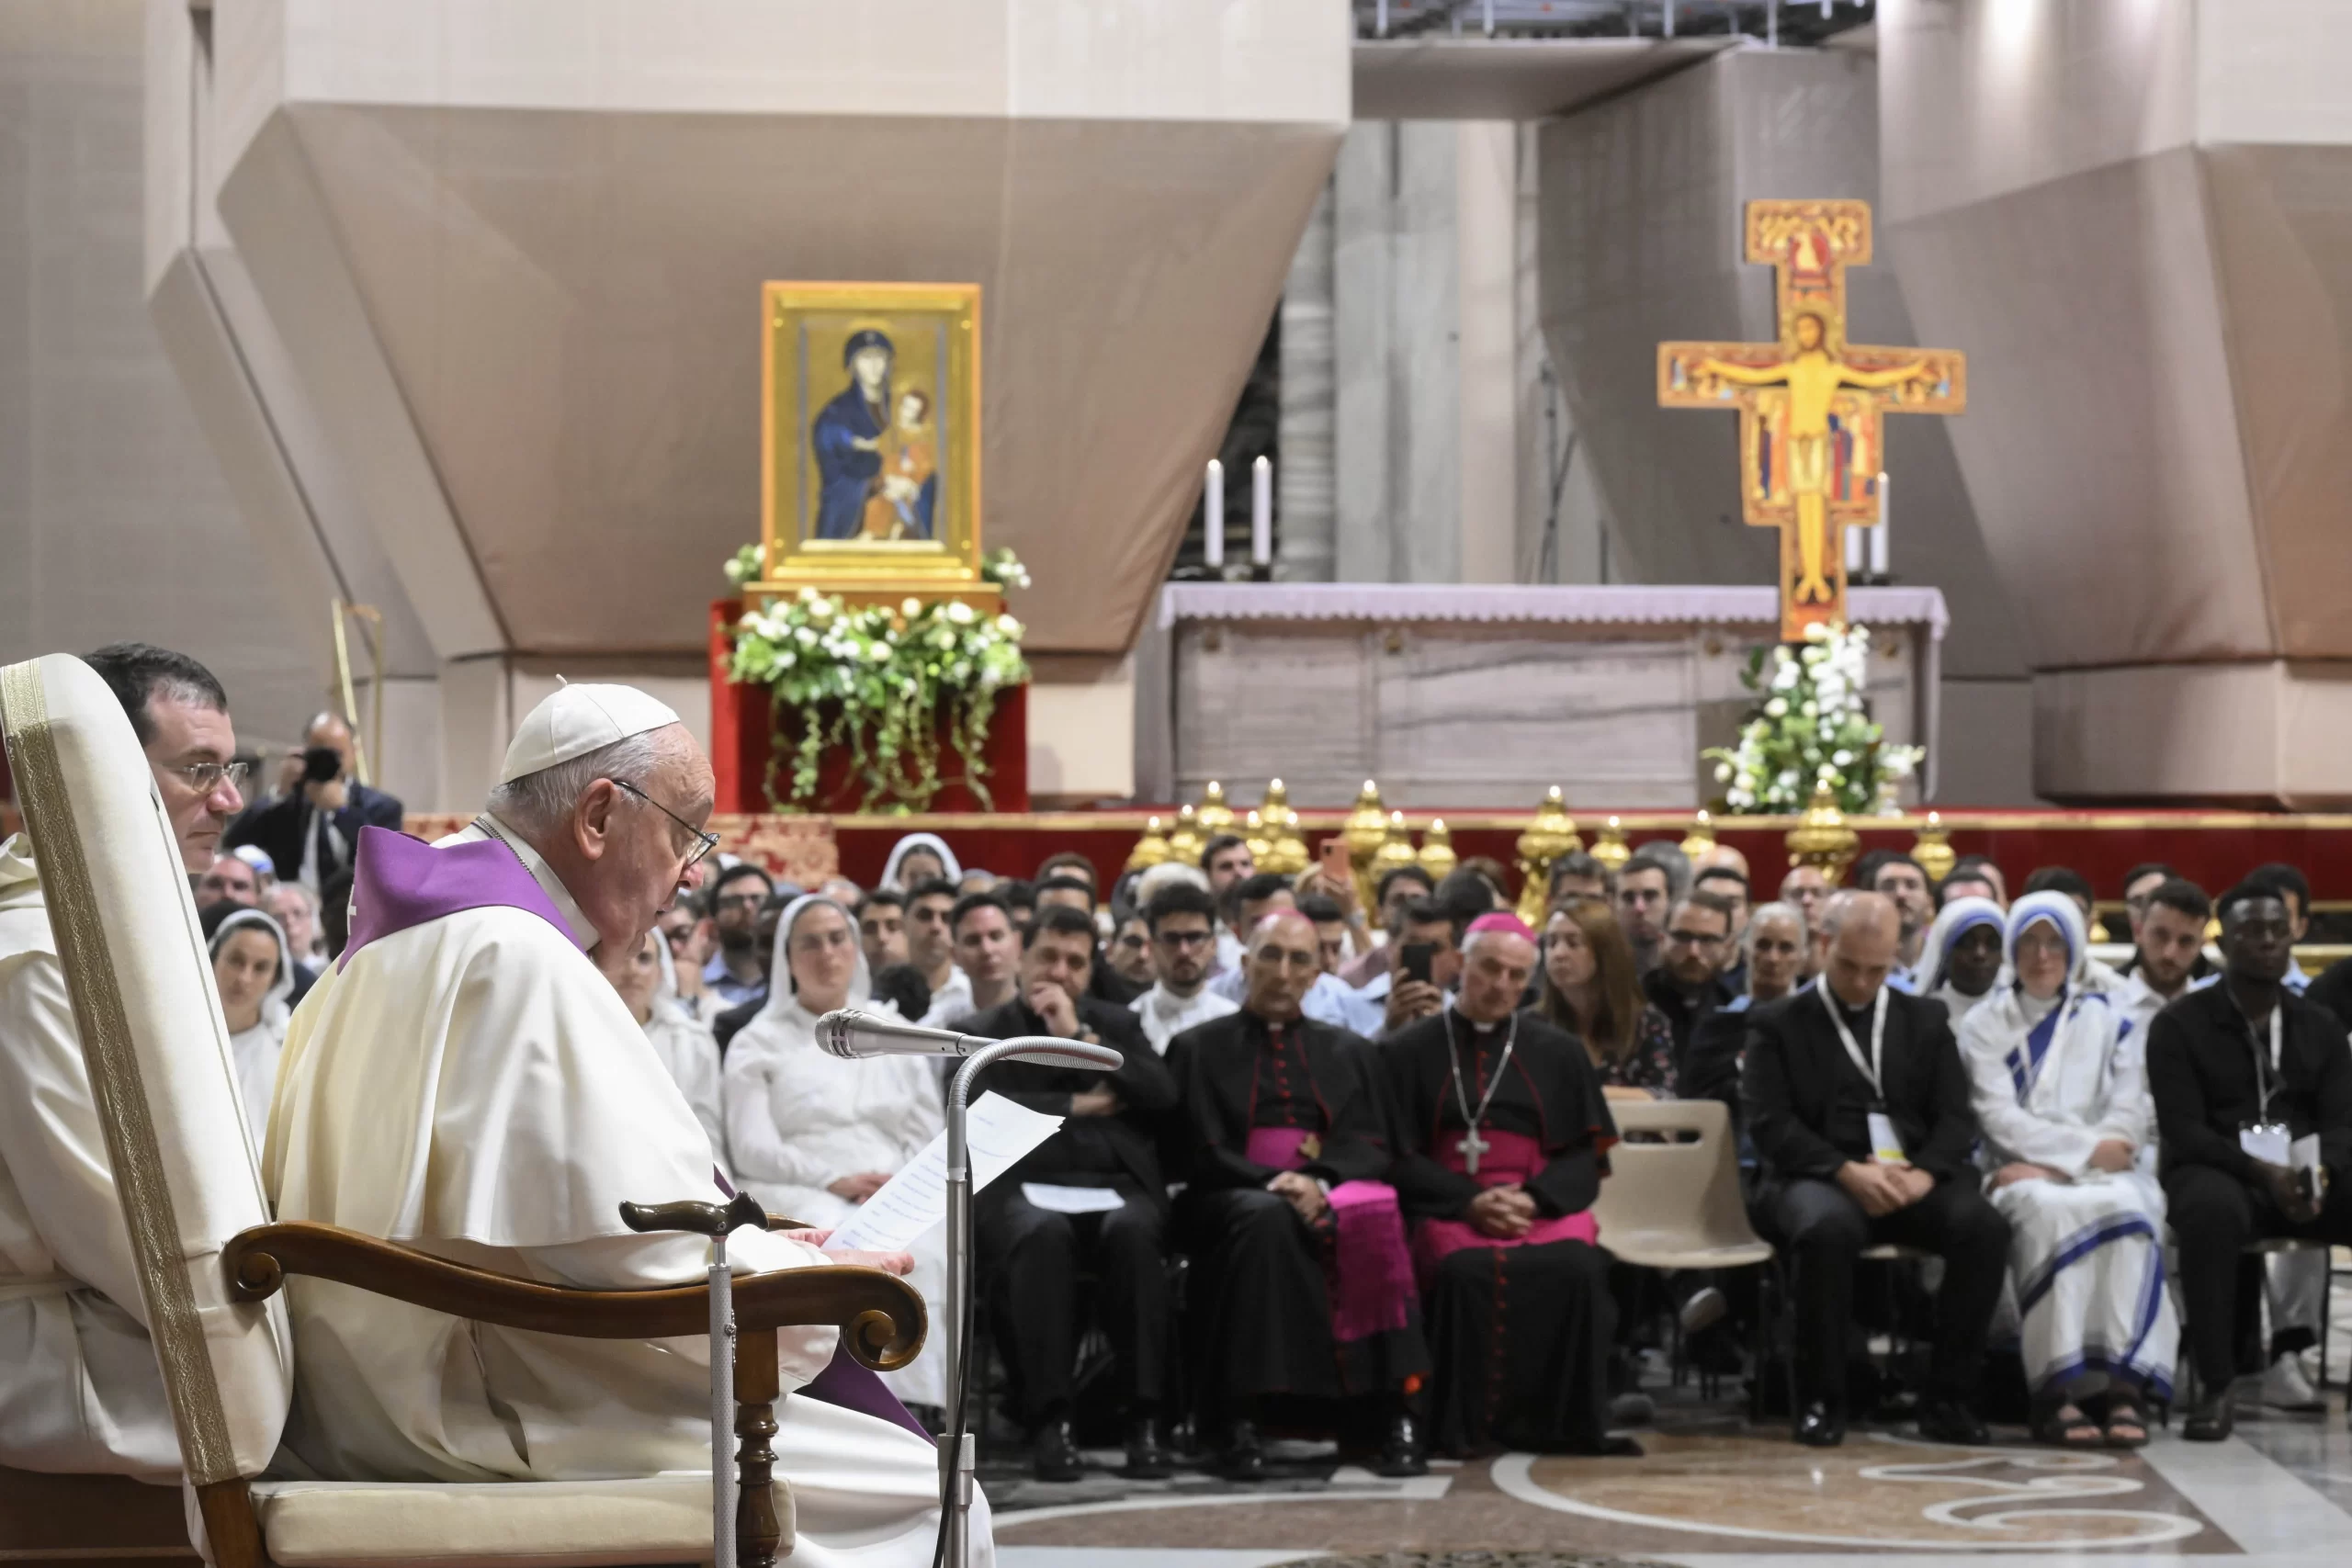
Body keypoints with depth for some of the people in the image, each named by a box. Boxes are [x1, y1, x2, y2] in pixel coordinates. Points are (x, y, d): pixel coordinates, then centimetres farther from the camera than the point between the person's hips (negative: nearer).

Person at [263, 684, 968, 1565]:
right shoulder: (515, 957, -18)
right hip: (487, 1418, -11)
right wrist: (825, 1285, -6)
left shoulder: (409, 941, 14)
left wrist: (742, 1245, 12)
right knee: (922, 1496, -7)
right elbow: (644, 1252, -21)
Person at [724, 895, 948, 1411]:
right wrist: (833, 1180, -14)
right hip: (800, 1196, -2)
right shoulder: (760, 1042, 15)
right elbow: (752, 1150, 2)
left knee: (920, 1250, -35)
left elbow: (929, 1137, 16)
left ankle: (911, 1405, -38)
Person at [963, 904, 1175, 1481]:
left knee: (1133, 1233, -35)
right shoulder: (981, 1033, 19)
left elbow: (1162, 1094, 5)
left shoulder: (1115, 1024, 24)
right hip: (1025, 1189, -2)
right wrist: (1077, 1106, 1)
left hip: (1116, 1186, 2)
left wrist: (1079, 1038, 2)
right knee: (1042, 1236, -38)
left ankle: (1143, 1418, -33)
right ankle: (1048, 1420, -35)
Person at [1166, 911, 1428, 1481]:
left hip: (1332, 1194, 2)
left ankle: (1394, 1412, -38)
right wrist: (1274, 1183, -15)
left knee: (1374, 1216, -35)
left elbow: (1370, 1147, 9)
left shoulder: (1348, 1051, 23)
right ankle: (1242, 1421, -42)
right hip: (1234, 1199, -2)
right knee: (1268, 1220, -39)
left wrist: (1317, 1183, -13)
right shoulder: (1199, 1048, 15)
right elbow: (1201, 1153, 3)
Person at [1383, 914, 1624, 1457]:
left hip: (1544, 1205, 2)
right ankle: (1462, 1427, -28)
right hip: (1448, 1208, -1)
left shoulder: (1557, 1053, 16)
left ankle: (1564, 1425, -25)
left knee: (1577, 1266, -33)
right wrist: (1470, 1202, -14)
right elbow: (1400, 1155, 3)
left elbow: (1584, 1154, 9)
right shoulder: (1410, 1053, 12)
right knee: (1469, 1269, -37)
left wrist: (1533, 1200, -12)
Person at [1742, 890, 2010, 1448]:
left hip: (1914, 1178, 3)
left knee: (1984, 1227, -28)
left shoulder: (1925, 1020, 19)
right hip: (1820, 1177, -3)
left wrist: (1923, 1174, -11)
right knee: (1827, 1229, -39)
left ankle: (1949, 1397, -17)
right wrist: (1848, 1171, -17)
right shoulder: (1778, 1024, 10)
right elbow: (1770, 1124, -2)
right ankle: (1821, 1400, -24)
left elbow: (1955, 1118, 10)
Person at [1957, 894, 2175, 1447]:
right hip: (2024, 1174, -1)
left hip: (2105, 1172, 1)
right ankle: (2060, 1389, -42)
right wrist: (2086, 1149, -11)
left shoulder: (2109, 1021, 17)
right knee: (2048, 1211, -37)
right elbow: (1999, 1117, 1)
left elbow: (2130, 1117, 5)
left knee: (2125, 1210, -35)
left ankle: (2122, 1386, -41)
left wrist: (2052, 1163, -8)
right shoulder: (1985, 1024, 15)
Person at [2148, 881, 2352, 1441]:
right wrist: (2260, 1170, -22)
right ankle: (2214, 1389, -35)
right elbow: (2183, 1131, -6)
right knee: (2211, 1210, -40)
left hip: (2306, 1178, 4)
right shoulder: (2179, 1025, 4)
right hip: (2217, 1170, -4)